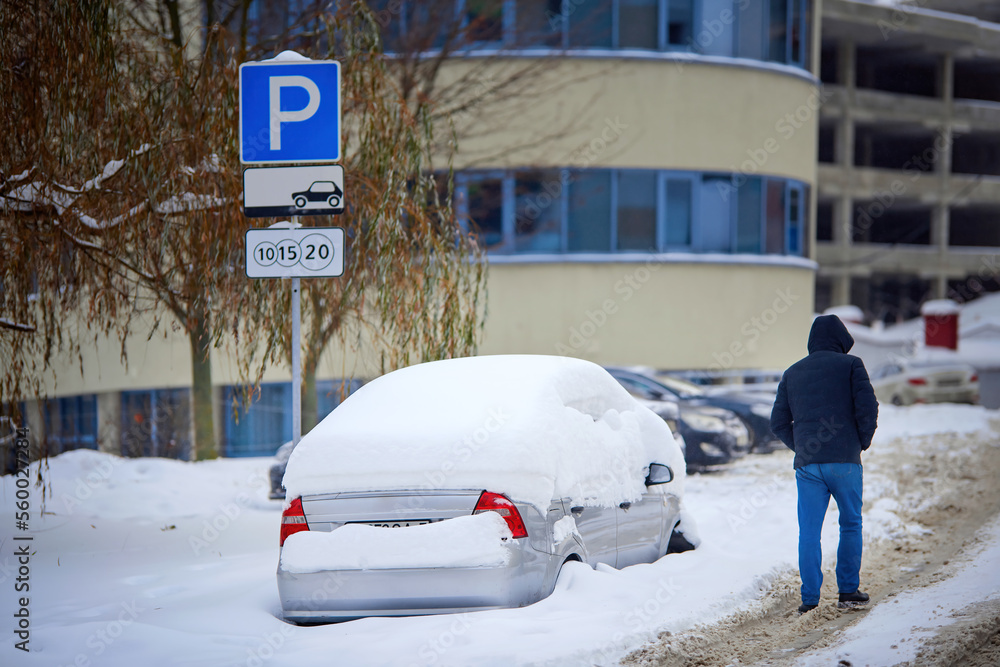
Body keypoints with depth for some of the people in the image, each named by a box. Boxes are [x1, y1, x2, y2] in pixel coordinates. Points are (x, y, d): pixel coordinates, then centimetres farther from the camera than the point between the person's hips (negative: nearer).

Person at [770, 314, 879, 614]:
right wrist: (863, 442, 7)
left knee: (809, 532, 3)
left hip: (807, 464, 2)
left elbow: (778, 423, 11)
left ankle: (810, 600, -2)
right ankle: (848, 591, 14)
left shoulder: (792, 373, 14)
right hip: (845, 460, -2)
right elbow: (867, 407, -7)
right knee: (850, 524, 13)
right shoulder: (850, 365, 4)